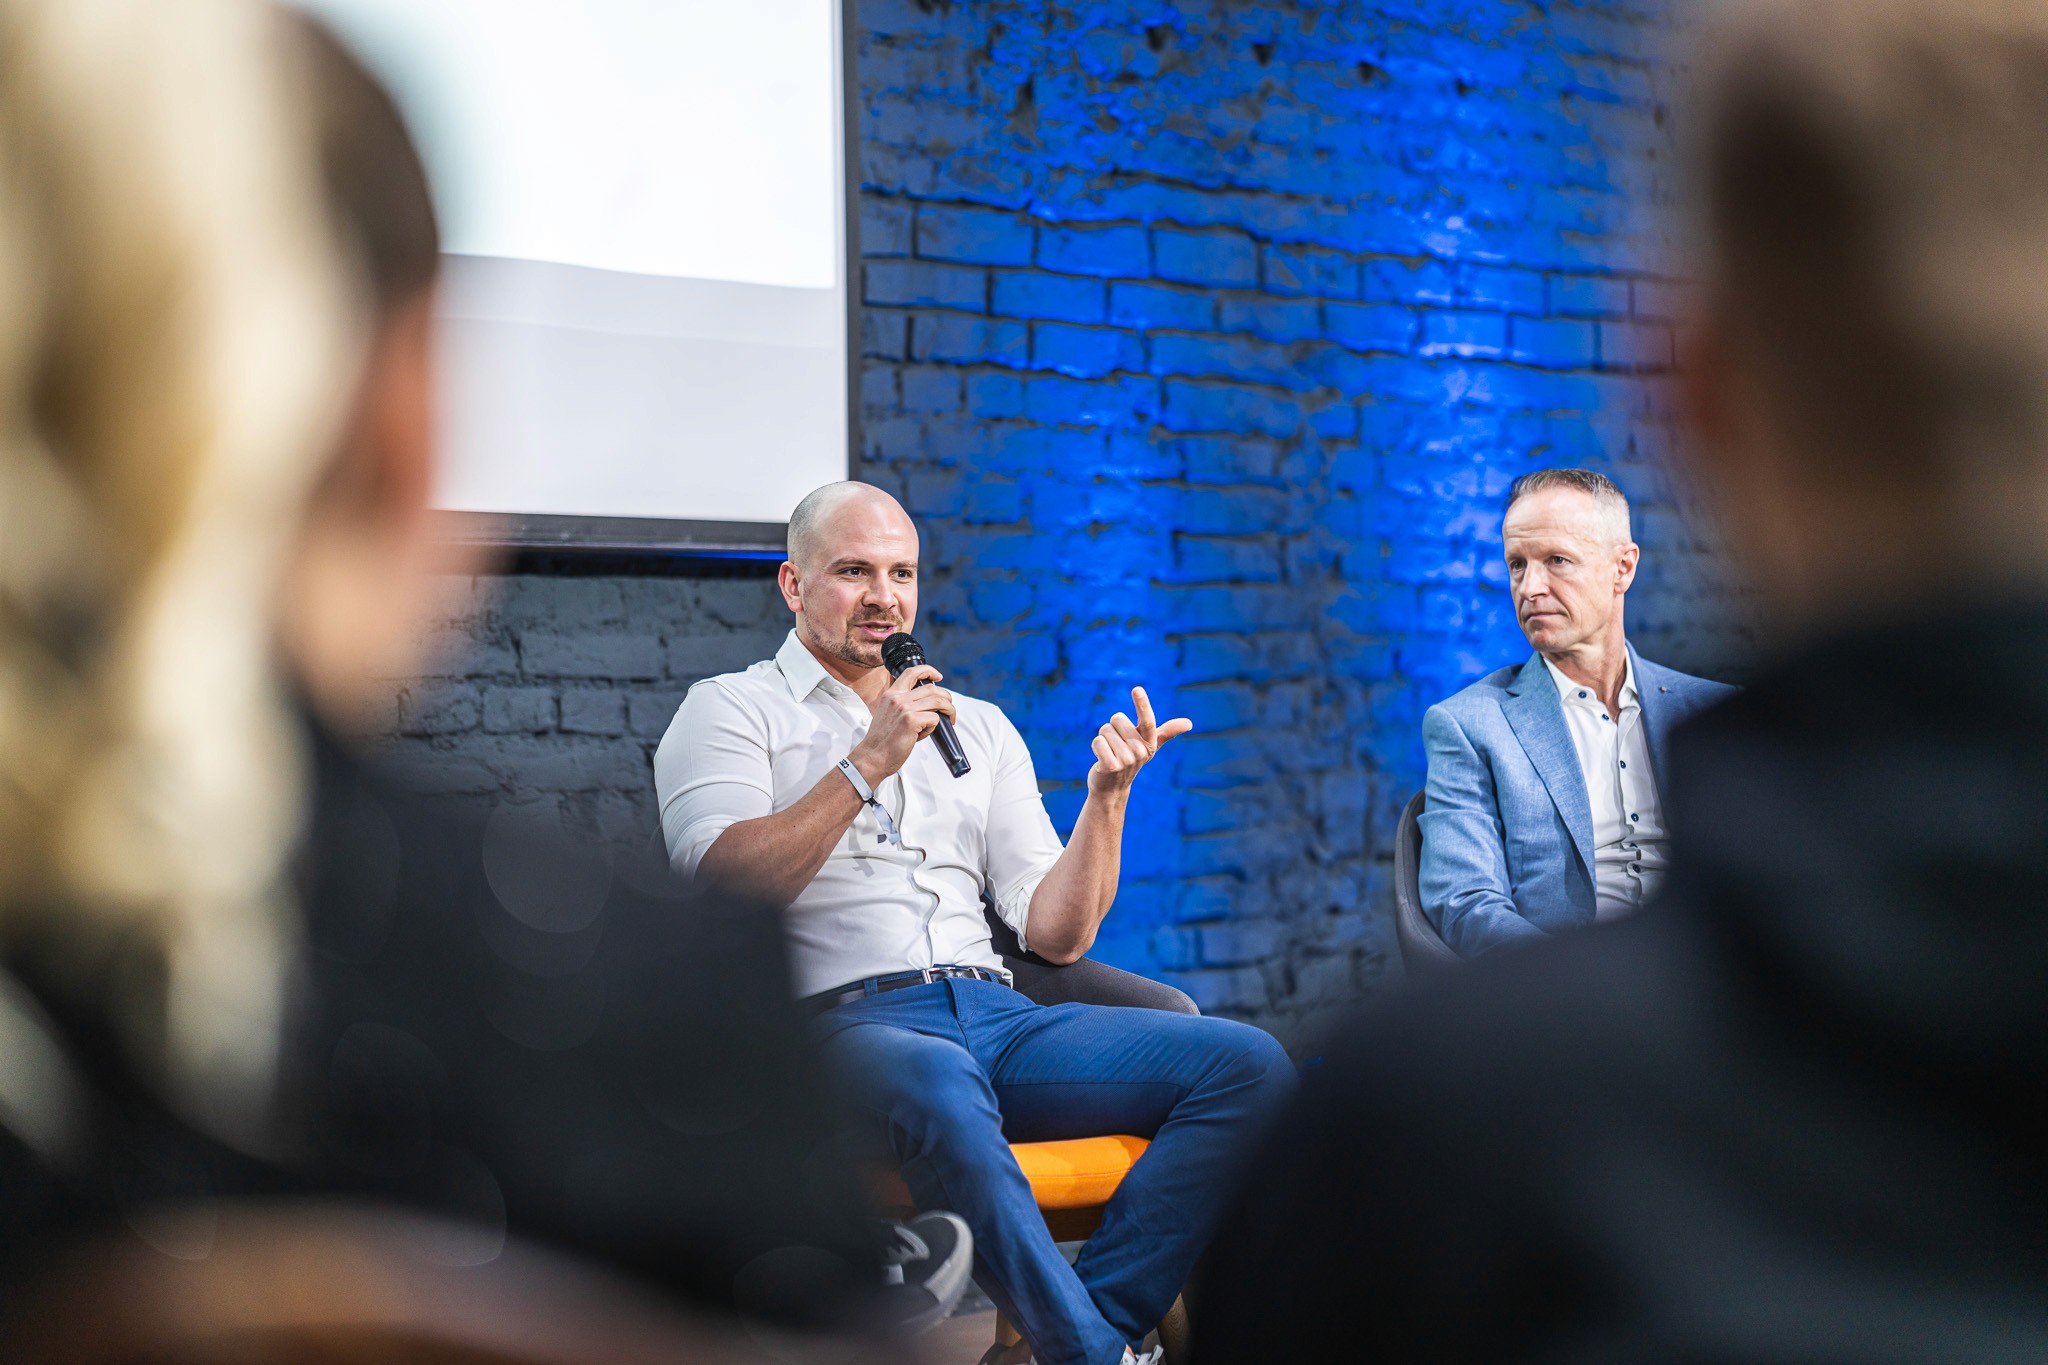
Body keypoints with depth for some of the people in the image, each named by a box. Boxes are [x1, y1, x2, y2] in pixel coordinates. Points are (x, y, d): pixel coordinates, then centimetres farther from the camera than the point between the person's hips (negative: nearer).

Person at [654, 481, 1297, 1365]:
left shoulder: (978, 726, 24)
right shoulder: (731, 711, 12)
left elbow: (1057, 935, 16)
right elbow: (725, 885, -8)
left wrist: (1106, 796, 2)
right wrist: (869, 764, -10)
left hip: (996, 1017, 5)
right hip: (843, 1020, -5)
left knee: (1249, 1064, -17)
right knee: (941, 1091, -41)